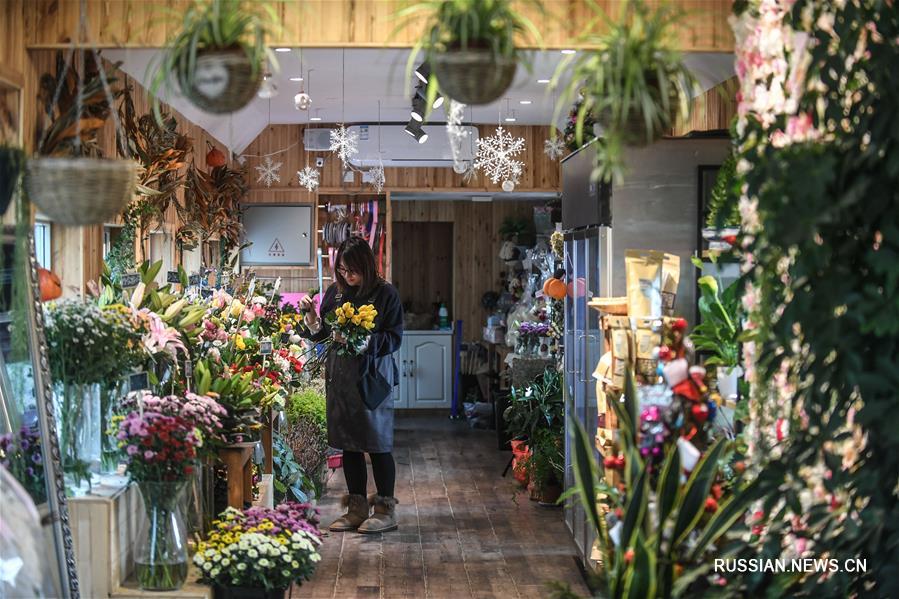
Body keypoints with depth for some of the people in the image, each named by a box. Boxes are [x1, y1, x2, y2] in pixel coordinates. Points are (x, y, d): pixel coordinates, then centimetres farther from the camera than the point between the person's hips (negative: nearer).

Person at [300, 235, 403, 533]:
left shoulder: (385, 294, -6)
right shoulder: (334, 293, 8)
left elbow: (394, 338, -9)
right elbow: (322, 335, 14)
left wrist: (364, 341, -23)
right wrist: (312, 319, -6)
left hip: (372, 377, -5)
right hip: (340, 377, 5)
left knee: (378, 444, 0)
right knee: (349, 444, 10)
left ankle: (385, 509, 10)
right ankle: (357, 508, 20)